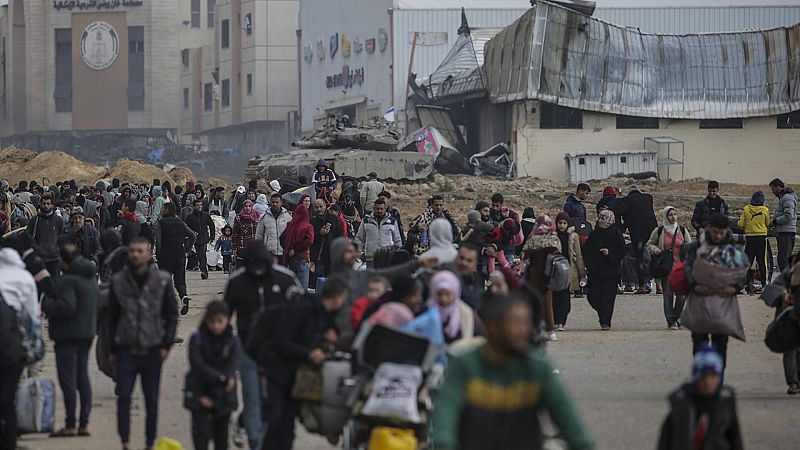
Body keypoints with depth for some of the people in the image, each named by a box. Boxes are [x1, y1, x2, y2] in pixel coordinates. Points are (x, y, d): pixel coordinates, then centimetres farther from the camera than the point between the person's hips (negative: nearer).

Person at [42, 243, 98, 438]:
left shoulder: (68, 280, -17)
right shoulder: (91, 278, 11)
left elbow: (67, 306, -26)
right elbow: (98, 303, 19)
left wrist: (46, 304, -14)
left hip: (69, 335, -9)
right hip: (87, 332, 9)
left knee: (68, 380, -6)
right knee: (83, 378, 12)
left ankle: (70, 426, -6)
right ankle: (84, 423, 13)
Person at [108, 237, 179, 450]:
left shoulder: (163, 281, 1)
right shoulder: (118, 281, 4)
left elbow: (172, 315, 5)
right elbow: (112, 317, 10)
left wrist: (166, 344, -4)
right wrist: (112, 349, 7)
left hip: (152, 350, 0)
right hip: (126, 350, 0)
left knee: (152, 400, 6)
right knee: (123, 397, -9)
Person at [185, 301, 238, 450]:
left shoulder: (232, 342, -3)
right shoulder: (197, 339, -7)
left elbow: (230, 370, -8)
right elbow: (198, 366, -15)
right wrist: (222, 379, -25)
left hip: (223, 398, 2)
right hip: (200, 395, -2)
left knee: (221, 435, 12)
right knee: (202, 433, -8)